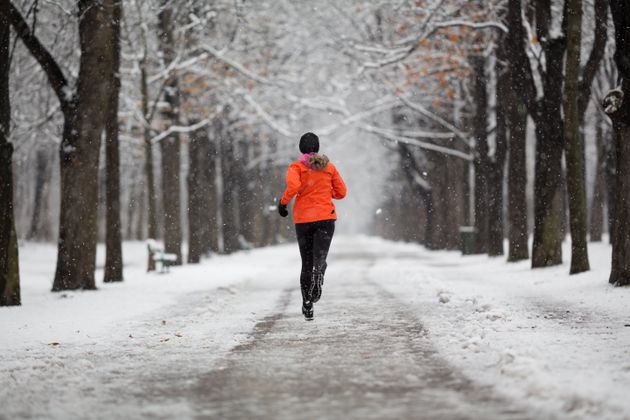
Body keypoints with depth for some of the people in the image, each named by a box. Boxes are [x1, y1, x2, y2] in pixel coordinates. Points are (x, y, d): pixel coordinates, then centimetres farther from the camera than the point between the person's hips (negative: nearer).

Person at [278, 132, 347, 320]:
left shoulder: (296, 167, 1)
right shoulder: (329, 167, 9)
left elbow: (293, 186, -19)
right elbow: (341, 192, 11)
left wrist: (283, 203, -4)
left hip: (303, 219, 0)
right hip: (326, 217, 0)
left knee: (306, 263, 11)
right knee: (320, 258, -12)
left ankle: (307, 305, 11)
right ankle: (318, 276, -48)